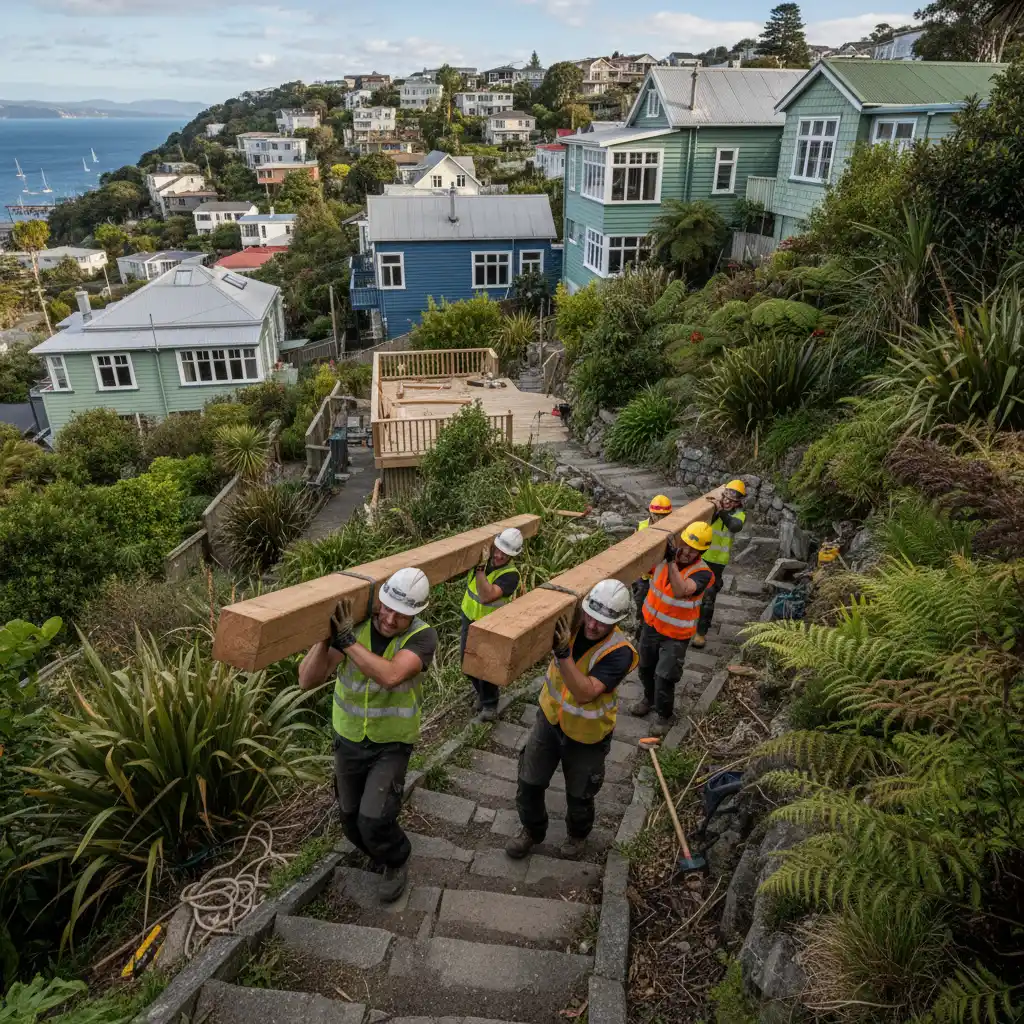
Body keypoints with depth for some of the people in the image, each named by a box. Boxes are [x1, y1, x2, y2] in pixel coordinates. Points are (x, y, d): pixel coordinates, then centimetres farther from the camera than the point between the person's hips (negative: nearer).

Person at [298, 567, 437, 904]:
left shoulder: (422, 636, -23)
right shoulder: (351, 624, -18)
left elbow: (390, 675, -41)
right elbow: (307, 680, -22)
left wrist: (346, 640, -38)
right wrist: (326, 636, -35)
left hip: (392, 745, -3)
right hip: (348, 740, 3)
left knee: (373, 820, -15)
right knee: (351, 819, 16)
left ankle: (397, 861, 20)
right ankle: (380, 854, 50)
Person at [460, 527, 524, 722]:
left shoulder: (511, 574, -27)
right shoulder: (483, 555, -11)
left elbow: (486, 596, -38)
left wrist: (480, 567, -40)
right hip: (470, 616, 6)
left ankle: (490, 703, 17)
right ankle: (483, 692, 39)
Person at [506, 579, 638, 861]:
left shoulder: (619, 652, -31)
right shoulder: (570, 622, -20)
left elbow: (585, 693, -39)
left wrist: (563, 652, -48)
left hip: (587, 735, -3)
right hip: (550, 718, 3)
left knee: (579, 794, 21)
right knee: (529, 783, 16)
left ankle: (578, 834, 54)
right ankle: (532, 830, 46)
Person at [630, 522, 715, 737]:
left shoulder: (702, 573, -26)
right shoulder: (664, 555, -13)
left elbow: (680, 591, -42)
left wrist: (671, 561, -48)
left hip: (675, 635, -5)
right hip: (651, 624, 5)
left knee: (664, 677, 1)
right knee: (646, 668, 23)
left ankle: (664, 716, 28)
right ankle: (649, 698, 51)